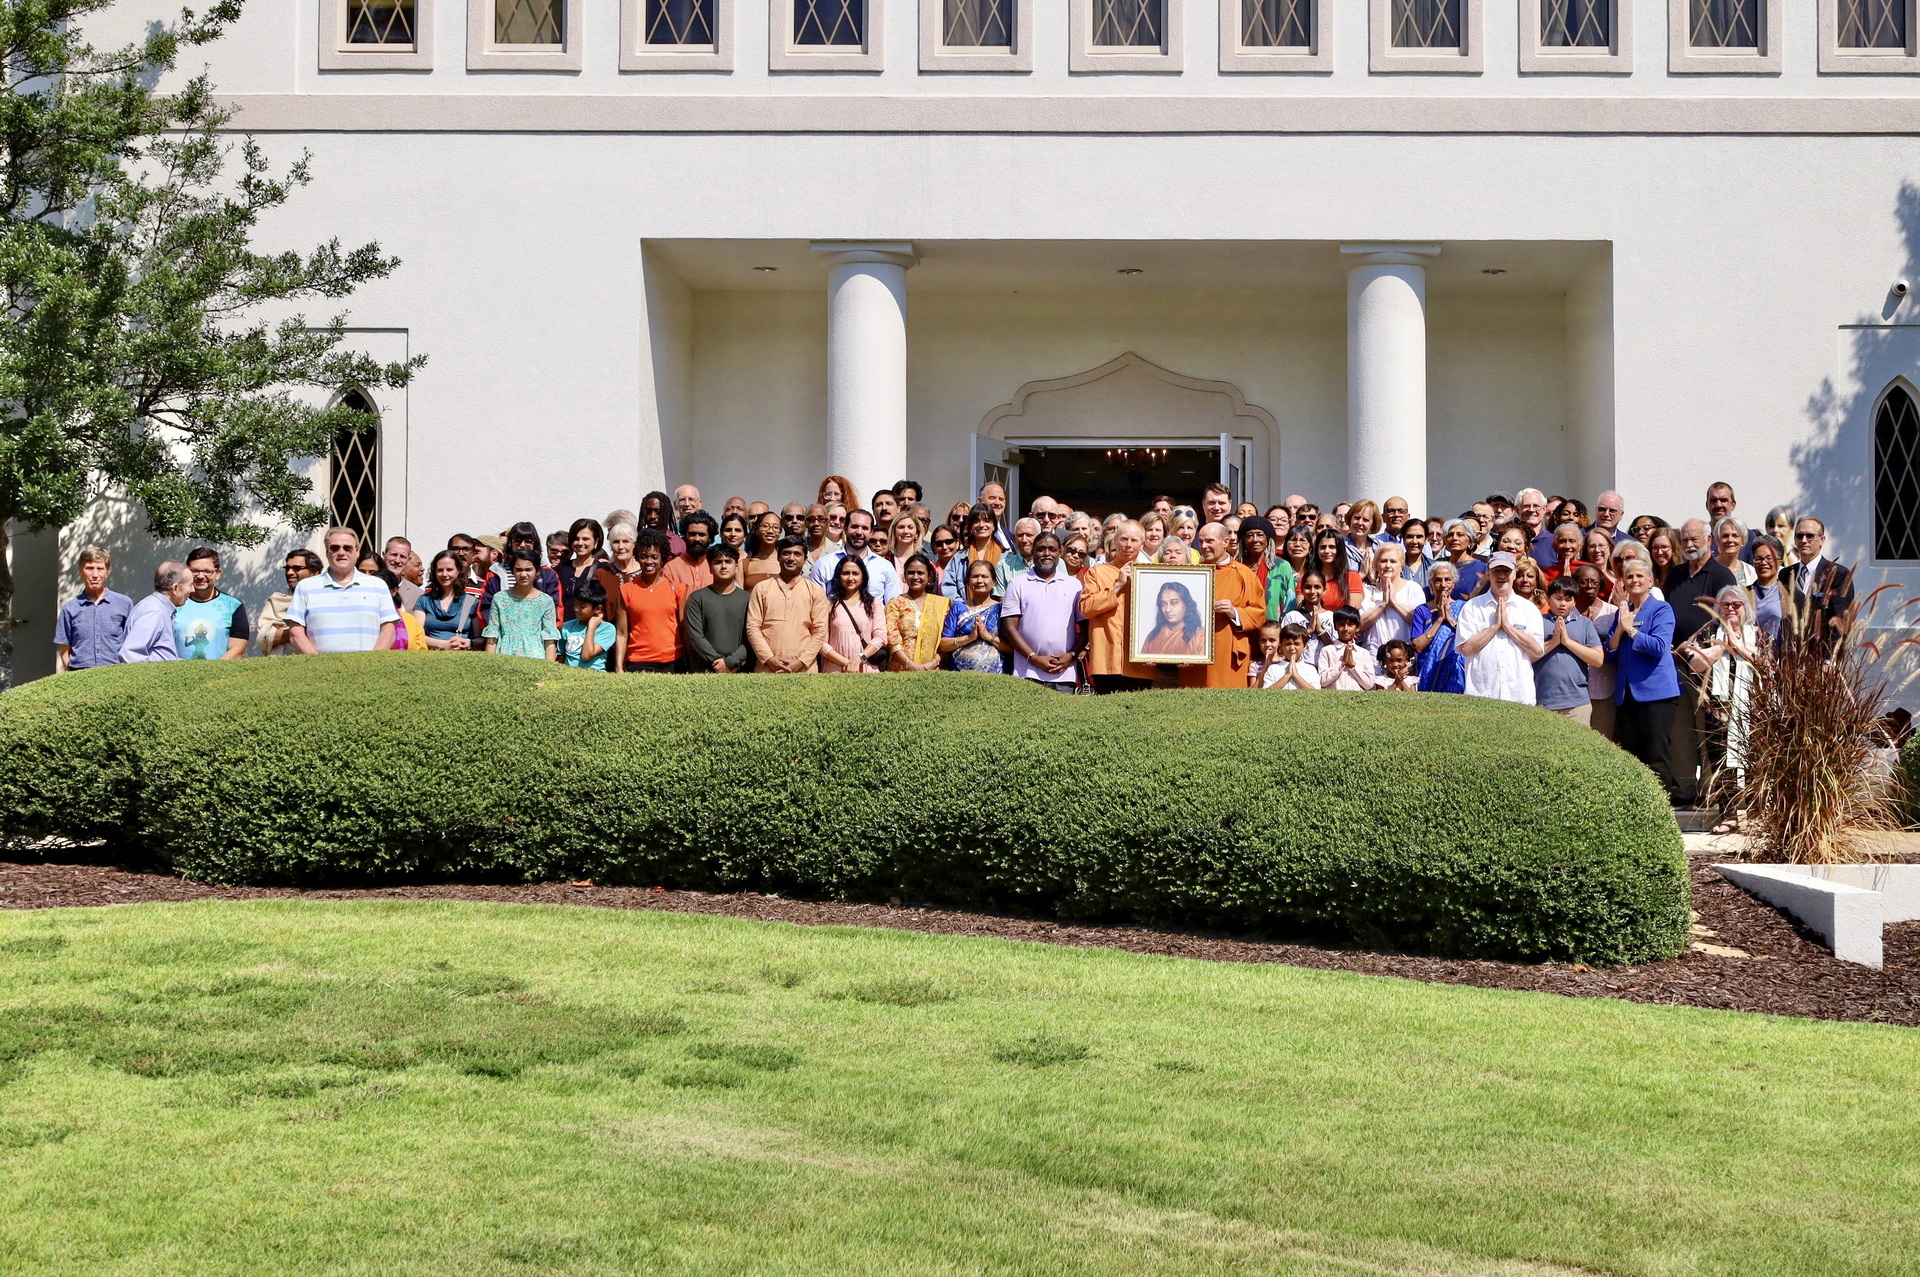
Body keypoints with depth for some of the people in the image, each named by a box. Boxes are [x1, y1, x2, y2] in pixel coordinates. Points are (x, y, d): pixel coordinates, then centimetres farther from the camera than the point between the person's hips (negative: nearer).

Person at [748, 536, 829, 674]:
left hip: (803, 669, 0)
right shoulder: (761, 588, 11)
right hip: (767, 668, 0)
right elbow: (753, 627, 5)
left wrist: (801, 661, -7)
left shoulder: (816, 591, 10)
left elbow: (820, 631, 4)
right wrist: (769, 659, -7)